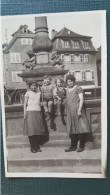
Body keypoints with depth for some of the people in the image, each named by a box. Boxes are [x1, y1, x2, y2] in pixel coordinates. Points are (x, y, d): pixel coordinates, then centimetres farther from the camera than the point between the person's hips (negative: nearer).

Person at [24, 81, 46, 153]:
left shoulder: (39, 93, 16)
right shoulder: (28, 93, 6)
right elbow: (25, 104, 4)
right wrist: (25, 113, -5)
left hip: (38, 112, 4)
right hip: (30, 112, -3)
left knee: (39, 129, -1)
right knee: (31, 130, -6)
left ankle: (37, 146, 10)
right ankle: (32, 147, 1)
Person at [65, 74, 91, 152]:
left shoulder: (78, 88, -1)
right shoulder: (67, 89, 17)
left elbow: (81, 99, -8)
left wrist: (79, 110, -17)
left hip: (77, 110, -6)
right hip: (70, 111, 6)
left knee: (80, 128, -6)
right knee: (72, 129, 8)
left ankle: (81, 146, 2)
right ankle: (73, 146, 14)